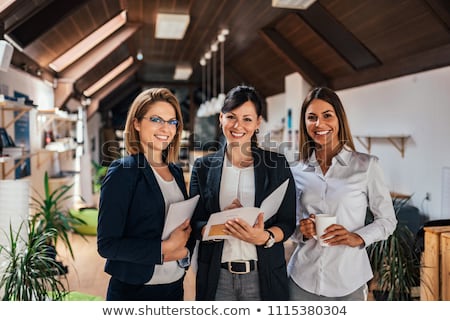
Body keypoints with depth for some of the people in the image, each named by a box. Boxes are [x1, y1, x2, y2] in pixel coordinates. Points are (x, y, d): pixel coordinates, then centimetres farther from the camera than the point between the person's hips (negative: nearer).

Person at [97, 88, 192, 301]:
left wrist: (183, 244, -6)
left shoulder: (175, 172, 5)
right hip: (135, 291, -5)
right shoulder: (122, 172, -13)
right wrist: (164, 248, -19)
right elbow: (106, 244, -16)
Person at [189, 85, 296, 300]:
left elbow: (288, 223, -1)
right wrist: (219, 225, -20)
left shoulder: (277, 164, 0)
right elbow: (194, 225, 0)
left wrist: (264, 237, -21)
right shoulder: (203, 167, 3)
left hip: (264, 275, 0)